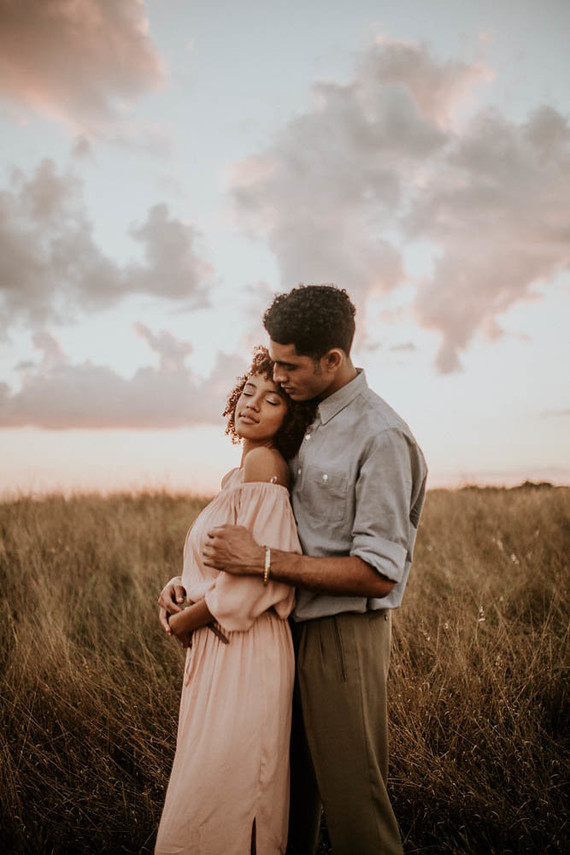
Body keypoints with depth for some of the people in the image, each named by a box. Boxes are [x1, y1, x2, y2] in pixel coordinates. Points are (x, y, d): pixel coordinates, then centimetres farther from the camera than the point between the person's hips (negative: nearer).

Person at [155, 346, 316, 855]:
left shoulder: (263, 462, -16)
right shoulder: (239, 474, 11)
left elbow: (257, 576, -22)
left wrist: (186, 619, -10)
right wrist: (180, 589, 2)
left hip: (243, 653, -9)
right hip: (220, 649, 9)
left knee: (216, 799, 2)